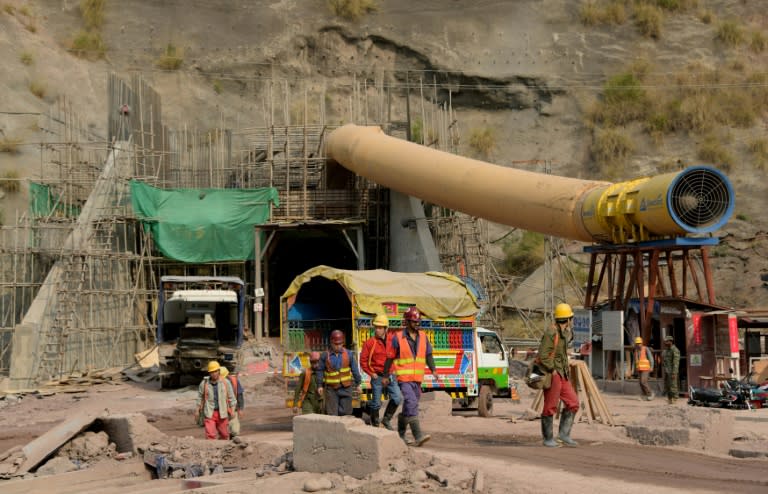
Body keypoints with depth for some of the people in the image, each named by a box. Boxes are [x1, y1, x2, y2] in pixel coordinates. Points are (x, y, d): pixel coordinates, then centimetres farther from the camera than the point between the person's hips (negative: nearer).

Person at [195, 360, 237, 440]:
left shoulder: (225, 383, -3)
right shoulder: (204, 383, -3)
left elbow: (231, 397, 3)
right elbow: (200, 397, 8)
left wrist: (232, 411, 0)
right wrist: (198, 411, 8)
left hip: (222, 413, 1)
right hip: (209, 413, -1)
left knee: (224, 435, 12)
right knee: (210, 435, -12)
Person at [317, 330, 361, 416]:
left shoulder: (348, 354, 1)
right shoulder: (325, 355, -1)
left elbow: (355, 370, 7)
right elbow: (320, 370, 4)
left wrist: (357, 383, 10)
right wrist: (320, 385, 0)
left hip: (346, 388, 1)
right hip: (331, 389, -1)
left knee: (346, 412, 6)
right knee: (331, 413, 1)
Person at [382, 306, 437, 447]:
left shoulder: (423, 337, 8)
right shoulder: (398, 338, -5)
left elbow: (428, 355, 9)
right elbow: (389, 358, 1)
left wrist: (433, 370, -7)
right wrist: (385, 376, 4)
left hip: (417, 378, 5)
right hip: (404, 377, -5)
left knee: (408, 408, 14)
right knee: (411, 404, -18)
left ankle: (400, 434, 29)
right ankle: (418, 436, -23)